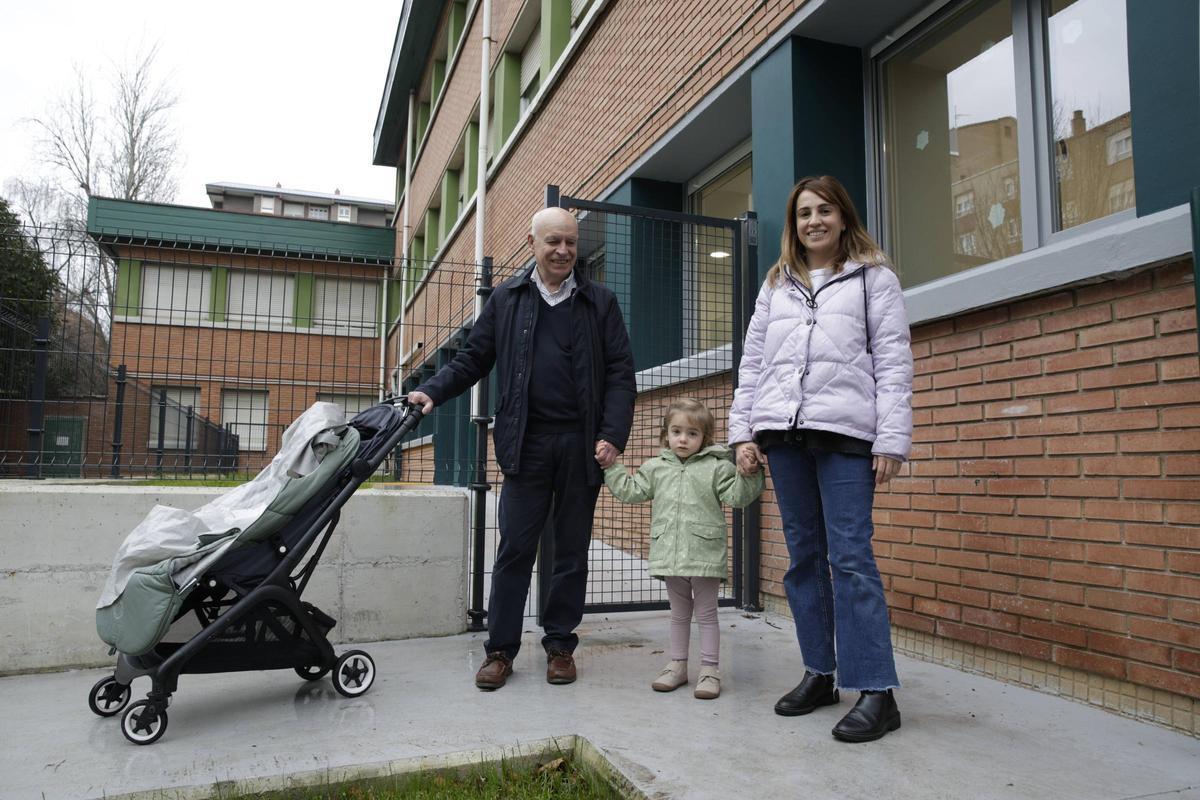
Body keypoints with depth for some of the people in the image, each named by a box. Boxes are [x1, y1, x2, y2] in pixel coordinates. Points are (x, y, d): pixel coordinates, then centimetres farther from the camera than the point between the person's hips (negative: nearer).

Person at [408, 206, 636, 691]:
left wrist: (613, 436, -9)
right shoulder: (506, 299, 10)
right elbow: (473, 358, 10)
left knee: (572, 551, 9)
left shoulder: (600, 303, 7)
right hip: (526, 442, 0)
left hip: (581, 444, 0)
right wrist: (432, 391, -6)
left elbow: (620, 375, 2)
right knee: (515, 548, 3)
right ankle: (501, 649, 14)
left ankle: (560, 645, 22)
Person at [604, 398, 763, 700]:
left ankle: (710, 670, 16)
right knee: (679, 613, 17)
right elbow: (630, 491, 7)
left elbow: (737, 496, -9)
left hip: (705, 557, -3)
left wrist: (749, 473, -24)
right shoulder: (655, 467, 9)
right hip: (670, 556, 4)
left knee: (706, 614, 7)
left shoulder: (716, 466, -2)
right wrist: (612, 465, 2)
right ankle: (677, 665, 28)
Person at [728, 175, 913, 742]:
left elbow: (893, 363, 2)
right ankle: (819, 673, 19)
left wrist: (892, 440, -7)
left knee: (851, 557, -9)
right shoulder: (776, 285, 20)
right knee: (803, 556, 8)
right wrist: (742, 431, 7)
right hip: (784, 433, 4)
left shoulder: (874, 279, 9)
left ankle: (876, 692, -3)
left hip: (845, 433, -4)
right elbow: (752, 362, 16)